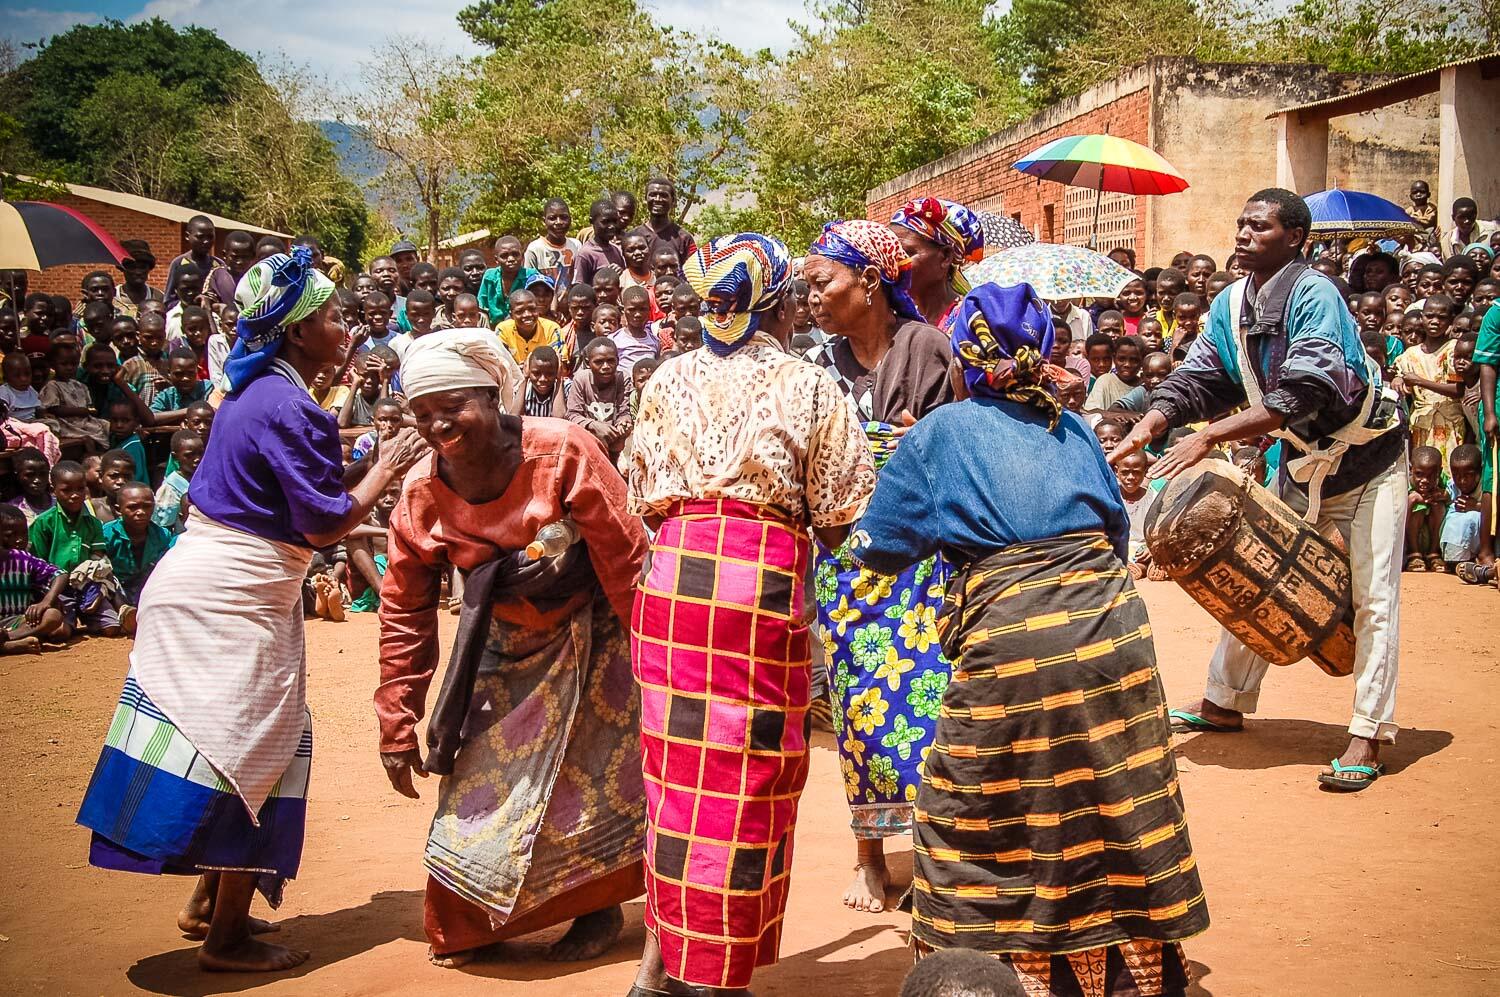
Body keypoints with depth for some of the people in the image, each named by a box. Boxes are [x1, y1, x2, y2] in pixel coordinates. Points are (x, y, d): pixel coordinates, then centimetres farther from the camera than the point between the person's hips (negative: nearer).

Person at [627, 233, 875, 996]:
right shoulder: (808, 387, 2)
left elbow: (643, 500, 15)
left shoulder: (668, 381, 12)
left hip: (674, 572, 4)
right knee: (748, 770, 4)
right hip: (764, 580, -4)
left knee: (676, 760, 13)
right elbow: (841, 516, 3)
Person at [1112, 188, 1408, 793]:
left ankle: (1367, 739, -1)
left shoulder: (1313, 295, -25)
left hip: (1366, 460, -7)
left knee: (1373, 598, -6)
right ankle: (1226, 703, 23)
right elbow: (1196, 379, -7)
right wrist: (1144, 431, -25)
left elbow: (1303, 392, -36)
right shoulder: (1230, 305, -3)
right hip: (1301, 461, 7)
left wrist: (1208, 438, -40)